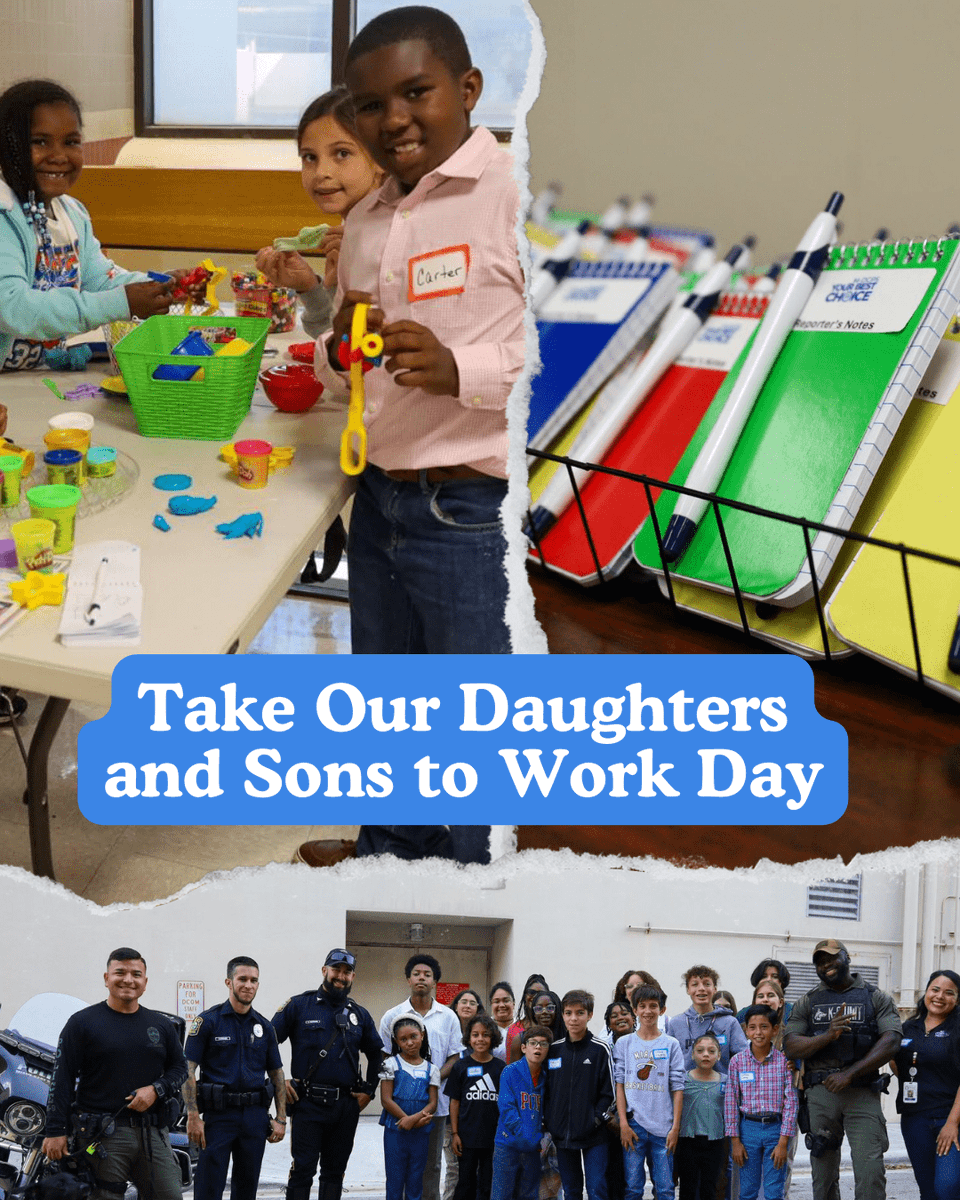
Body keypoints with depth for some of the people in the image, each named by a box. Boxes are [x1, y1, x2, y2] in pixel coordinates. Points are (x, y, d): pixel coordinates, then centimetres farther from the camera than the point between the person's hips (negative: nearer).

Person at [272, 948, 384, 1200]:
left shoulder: (359, 1015, 12)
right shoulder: (299, 1005, 0)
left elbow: (376, 1054, 24)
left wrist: (368, 1090, 14)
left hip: (346, 1106, 4)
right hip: (308, 1104, -4)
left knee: (335, 1170, 9)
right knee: (303, 1168, -6)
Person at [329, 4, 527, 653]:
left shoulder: (513, 195, -13)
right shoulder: (365, 219, 13)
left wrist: (458, 369, -29)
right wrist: (343, 348, 0)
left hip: (476, 519, -7)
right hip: (379, 502, 7)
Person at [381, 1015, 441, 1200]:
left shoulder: (431, 1069, 6)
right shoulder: (391, 1064, 0)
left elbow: (432, 1103, 1)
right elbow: (386, 1100, -7)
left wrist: (414, 1119, -17)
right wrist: (412, 1119, -15)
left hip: (421, 1133, 2)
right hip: (395, 1130, -2)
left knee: (415, 1181, 7)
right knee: (395, 1180, 0)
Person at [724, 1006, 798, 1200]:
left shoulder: (784, 1060, -5)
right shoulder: (737, 1061, -2)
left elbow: (791, 1102, -5)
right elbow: (731, 1102, 1)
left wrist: (783, 1141, -8)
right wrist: (735, 1140, -1)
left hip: (776, 1128, -1)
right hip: (748, 1128, 1)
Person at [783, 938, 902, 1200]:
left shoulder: (876, 998, 8)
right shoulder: (807, 1002, 14)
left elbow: (891, 1042, -5)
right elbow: (790, 1047, 3)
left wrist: (850, 1074, -13)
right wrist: (828, 1035, -15)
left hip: (862, 1093, -2)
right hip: (820, 1093, 2)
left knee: (871, 1171, -14)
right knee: (823, 1173, 6)